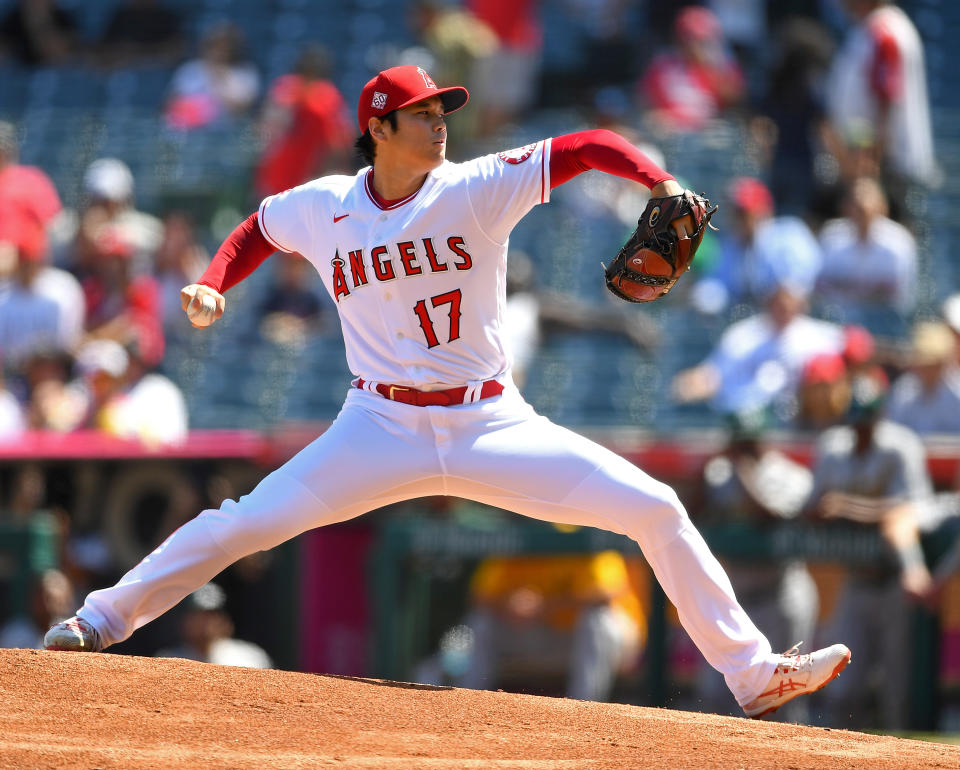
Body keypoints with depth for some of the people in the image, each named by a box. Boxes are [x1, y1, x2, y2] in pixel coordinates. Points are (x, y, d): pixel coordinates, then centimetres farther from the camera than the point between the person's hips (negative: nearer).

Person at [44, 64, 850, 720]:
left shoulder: (477, 189, -7)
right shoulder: (321, 209, -1)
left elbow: (585, 148, -13)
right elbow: (258, 229, 20)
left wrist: (664, 186, -29)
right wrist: (213, 288, 2)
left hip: (493, 426, 0)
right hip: (383, 427, 0)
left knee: (656, 509, -10)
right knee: (242, 524, -11)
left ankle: (752, 671, 0)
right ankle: (102, 620, 9)